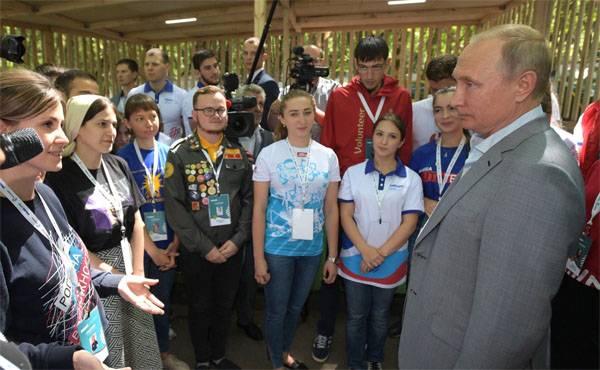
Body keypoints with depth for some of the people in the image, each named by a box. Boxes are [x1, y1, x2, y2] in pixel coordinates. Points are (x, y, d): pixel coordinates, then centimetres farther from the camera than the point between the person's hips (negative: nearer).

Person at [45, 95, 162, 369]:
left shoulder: (118, 166, 2)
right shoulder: (59, 177, -15)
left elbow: (136, 220, 4)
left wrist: (137, 271, -2)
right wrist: (112, 275, -10)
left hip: (129, 267, 5)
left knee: (141, 347, 16)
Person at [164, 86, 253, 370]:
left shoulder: (238, 153, 3)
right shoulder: (179, 154, -6)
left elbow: (249, 198, 1)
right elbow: (175, 206, -11)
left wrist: (238, 240, -10)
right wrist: (205, 247, -14)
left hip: (232, 247, 3)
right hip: (196, 250, -2)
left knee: (225, 306, 17)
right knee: (200, 307, 14)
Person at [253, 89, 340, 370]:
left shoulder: (328, 156, -2)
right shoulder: (269, 154, -9)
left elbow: (331, 210, 1)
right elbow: (259, 209, -8)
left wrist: (332, 256, 2)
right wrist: (258, 258, -9)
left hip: (312, 248, 3)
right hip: (277, 247, -3)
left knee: (296, 306, 21)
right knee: (276, 310, 12)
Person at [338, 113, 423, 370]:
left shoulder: (411, 179, -4)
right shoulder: (354, 173, -2)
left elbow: (409, 223, -7)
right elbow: (346, 216, -4)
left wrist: (381, 253, -14)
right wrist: (366, 250, -15)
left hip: (391, 260, 0)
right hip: (356, 257, 0)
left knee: (380, 317, 18)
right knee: (356, 317, 12)